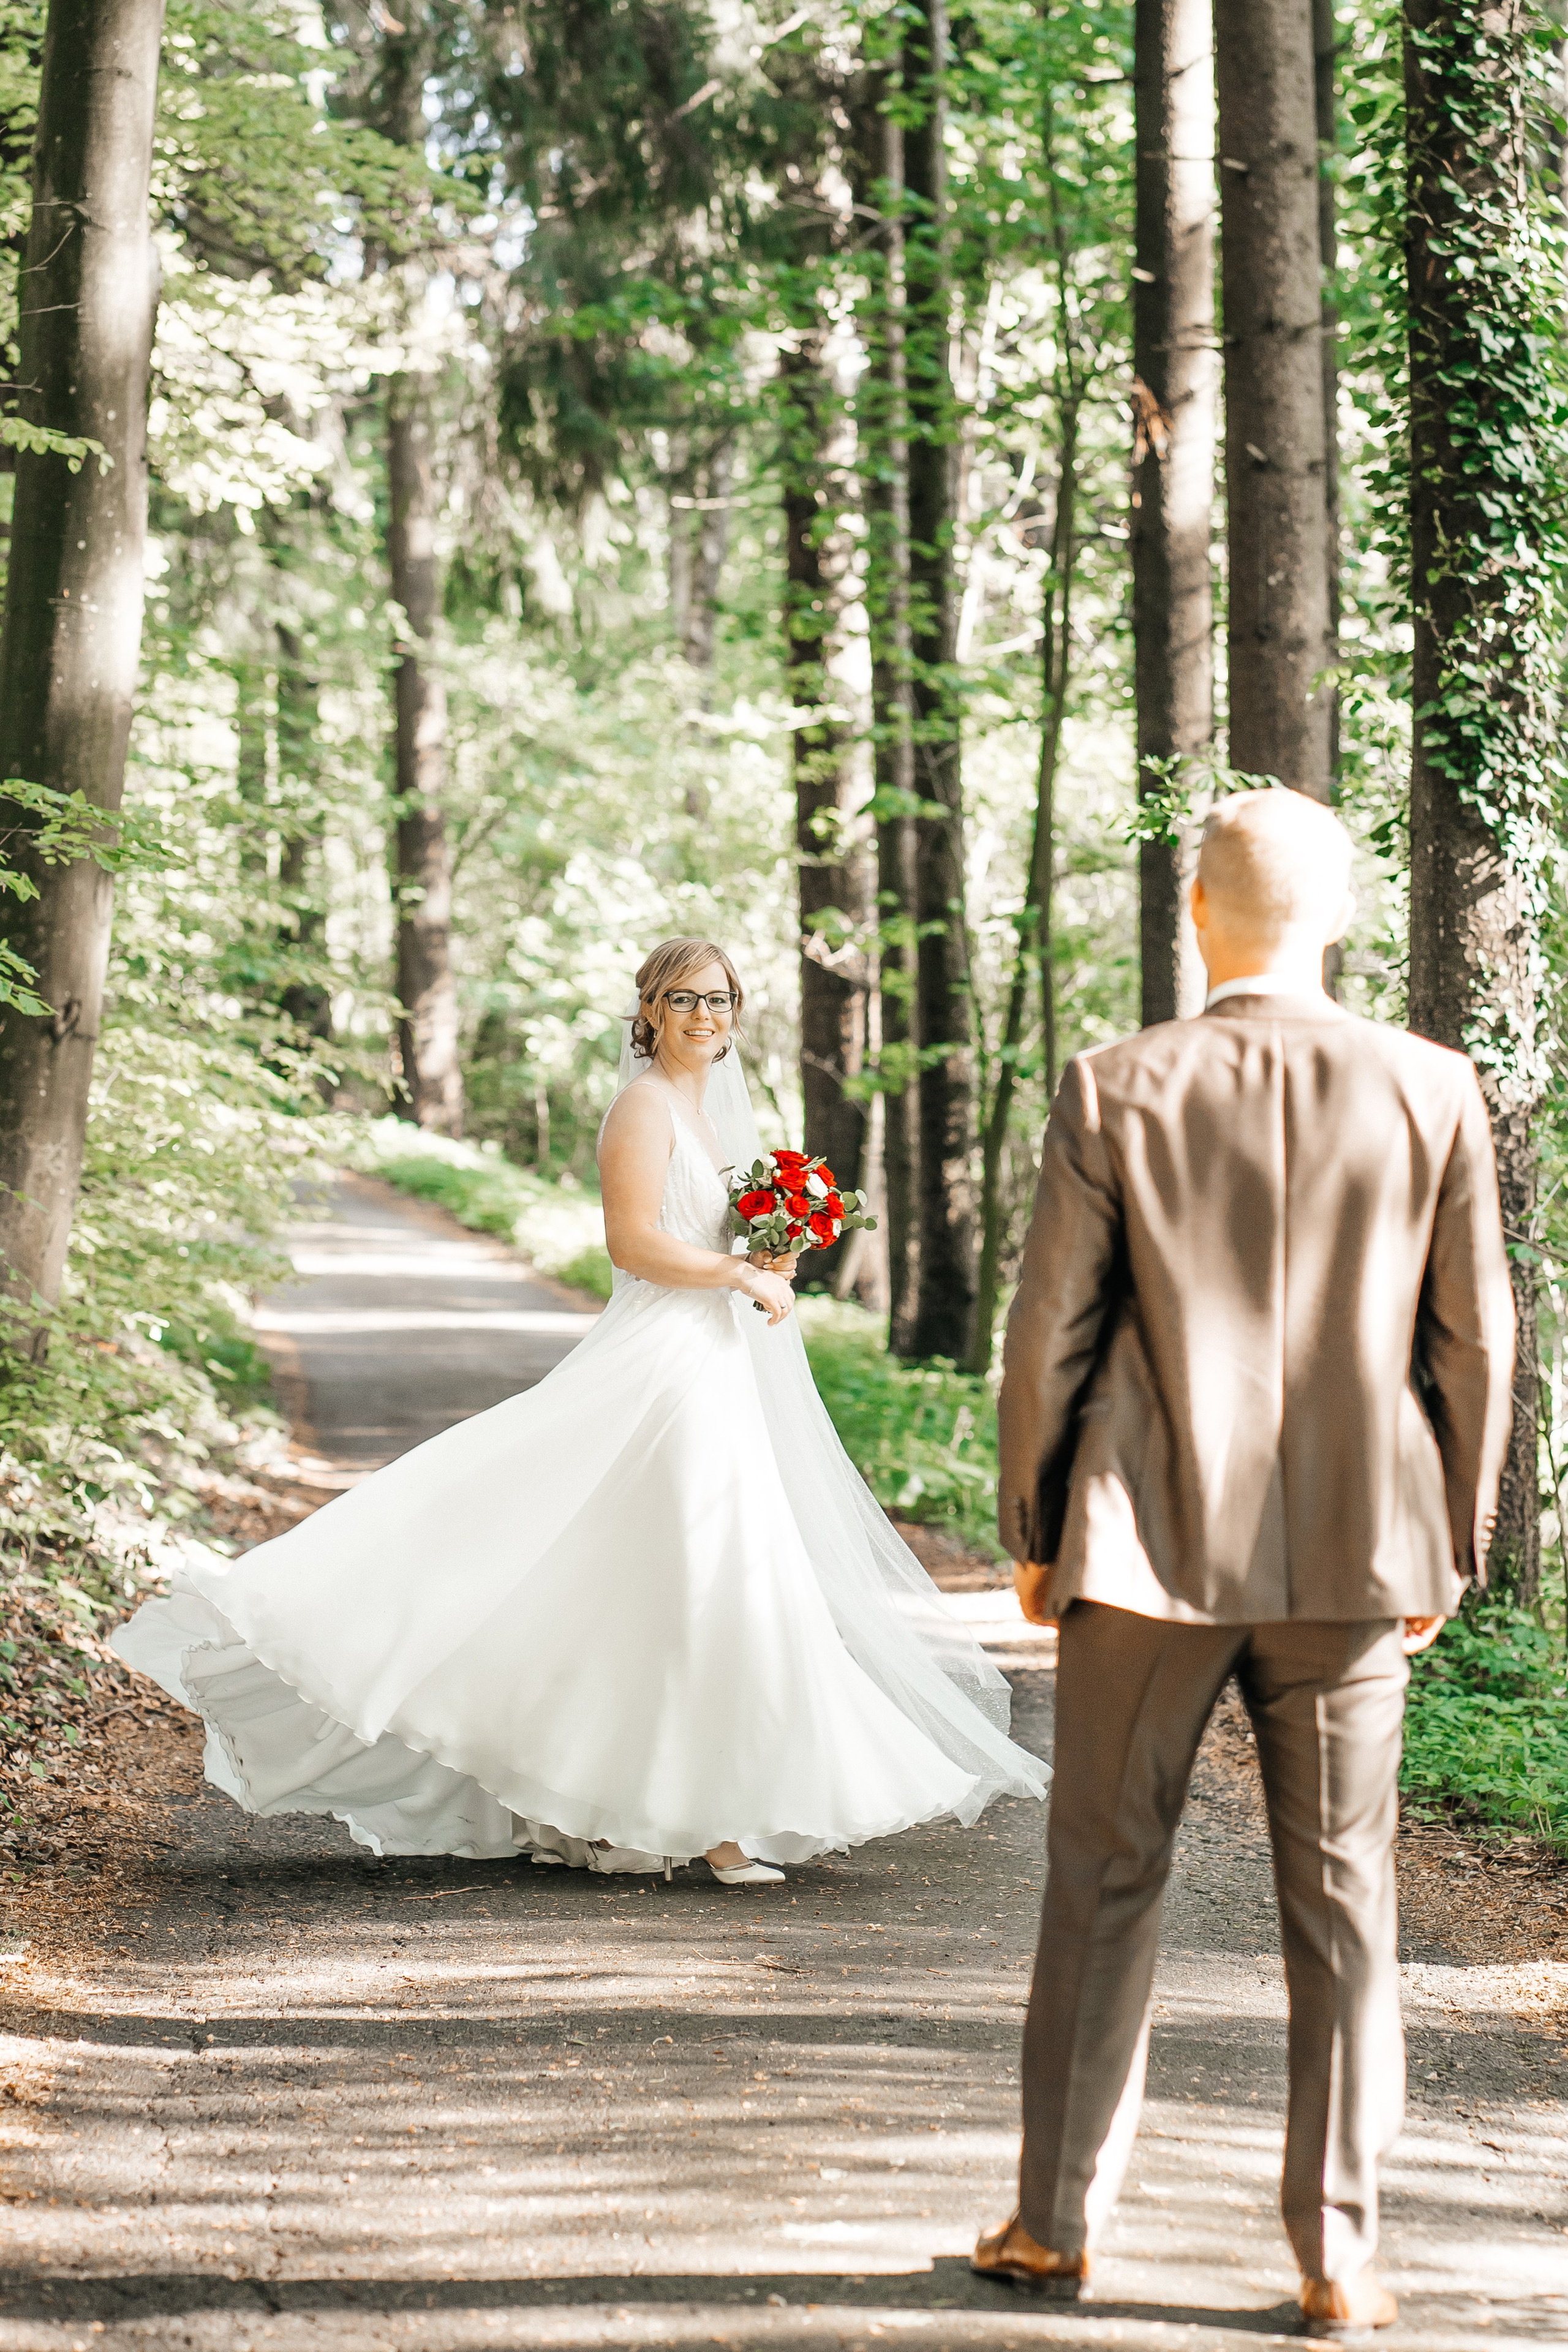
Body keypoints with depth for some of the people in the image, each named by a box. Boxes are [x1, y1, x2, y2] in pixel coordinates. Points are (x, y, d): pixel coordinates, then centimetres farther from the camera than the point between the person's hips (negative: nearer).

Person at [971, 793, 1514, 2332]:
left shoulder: (1114, 1093, -8)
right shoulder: (1432, 1094, -4)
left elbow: (1048, 1337, -5)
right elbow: (1474, 1343, 1)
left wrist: (1032, 1537, 7)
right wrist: (1450, 1548, 12)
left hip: (1150, 1551, -1)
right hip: (1351, 1561, 1)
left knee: (1103, 1884, 11)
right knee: (1341, 1904, 8)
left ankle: (1059, 2220, 19)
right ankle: (1336, 2256, 11)